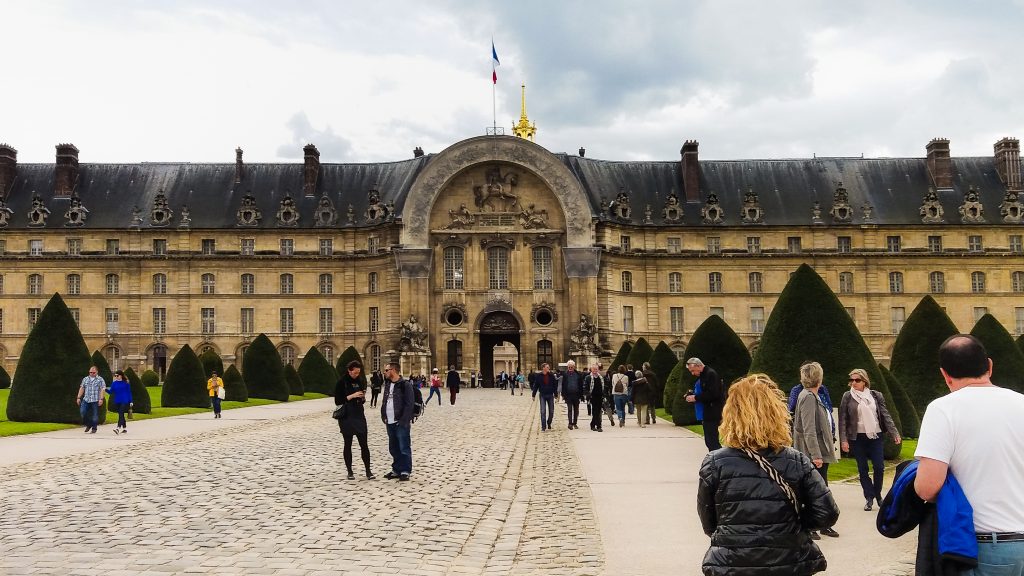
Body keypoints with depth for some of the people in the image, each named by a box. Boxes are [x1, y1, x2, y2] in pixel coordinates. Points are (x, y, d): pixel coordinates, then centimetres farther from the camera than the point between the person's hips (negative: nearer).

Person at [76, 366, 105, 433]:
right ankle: (88, 425, 11)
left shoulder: (100, 379, 1)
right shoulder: (85, 379, 14)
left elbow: (102, 390, -5)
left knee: (95, 415, 0)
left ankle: (94, 428, 11)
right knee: (82, 411, -9)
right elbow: (81, 388, 15)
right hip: (86, 399, 4)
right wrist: (78, 397, 8)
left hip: (95, 400, -4)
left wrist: (101, 399, -14)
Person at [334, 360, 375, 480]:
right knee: (348, 444, 5)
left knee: (364, 444, 0)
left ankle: (368, 471, 4)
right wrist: (352, 396, -19)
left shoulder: (360, 381, 8)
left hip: (359, 416, 4)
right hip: (346, 417, -4)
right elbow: (337, 401, -9)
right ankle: (349, 471, 14)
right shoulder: (342, 382, -7)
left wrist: (363, 398, -5)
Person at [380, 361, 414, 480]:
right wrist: (383, 415, 7)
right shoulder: (387, 384, 14)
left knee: (404, 448, -3)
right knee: (393, 448, 14)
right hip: (390, 423, 8)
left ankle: (405, 471, 4)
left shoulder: (405, 385, -10)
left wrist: (404, 421, -17)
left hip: (401, 423, -8)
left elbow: (409, 405, -14)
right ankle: (396, 470, 24)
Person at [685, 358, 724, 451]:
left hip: (711, 415, -10)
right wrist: (690, 395, 3)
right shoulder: (701, 377, 16)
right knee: (709, 441, 12)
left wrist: (696, 398, -17)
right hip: (706, 415, 10)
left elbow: (713, 394, -22)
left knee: (712, 442, -11)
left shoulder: (711, 374, -13)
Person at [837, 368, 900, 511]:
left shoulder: (876, 396, 6)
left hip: (876, 437, 1)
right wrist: (843, 439, -8)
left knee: (879, 467, -3)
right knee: (862, 469, 3)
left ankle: (878, 494, 19)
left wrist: (895, 433, -5)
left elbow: (886, 416, 5)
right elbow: (842, 420, -1)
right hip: (857, 438, -1)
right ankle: (869, 498, 13)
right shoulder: (847, 397, 1)